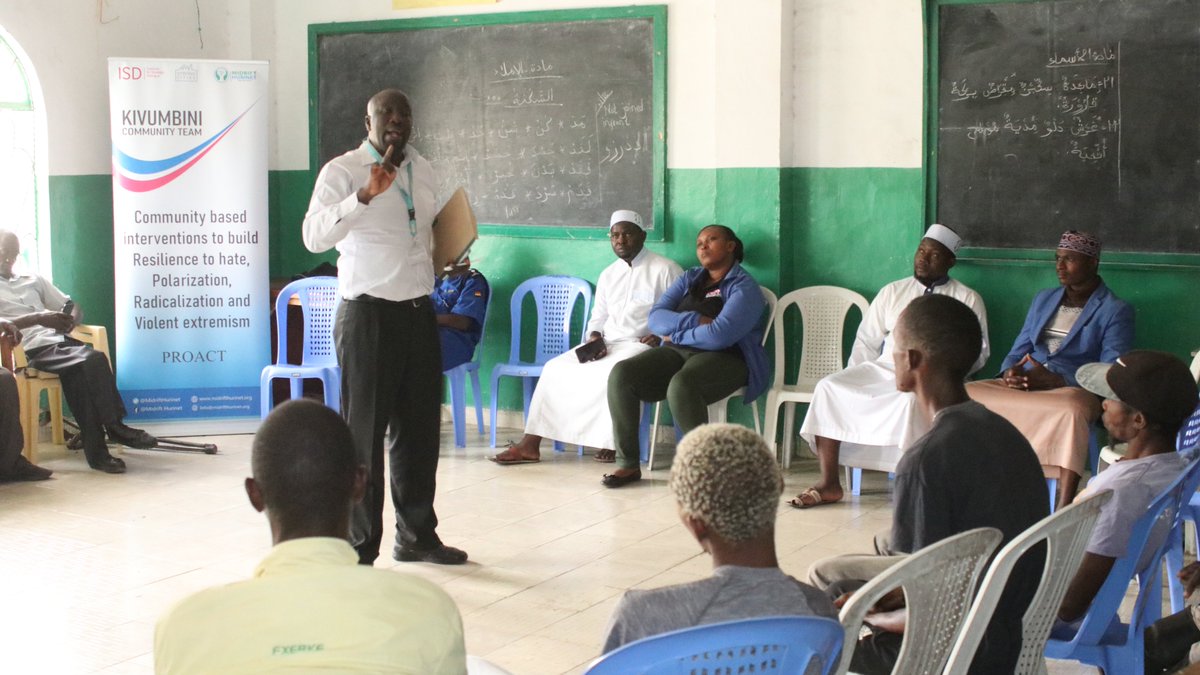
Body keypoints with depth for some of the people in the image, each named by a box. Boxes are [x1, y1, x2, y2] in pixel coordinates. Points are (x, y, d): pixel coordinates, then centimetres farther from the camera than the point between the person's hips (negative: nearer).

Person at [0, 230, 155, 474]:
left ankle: (97, 451, -30)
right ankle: (114, 427, -21)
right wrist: (36, 319, -21)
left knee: (80, 372, -30)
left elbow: (73, 308, 23)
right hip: (34, 349, -5)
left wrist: (70, 320, -2)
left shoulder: (34, 281, 27)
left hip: (59, 340, 5)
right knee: (92, 359, -30)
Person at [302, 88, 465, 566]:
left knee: (420, 429, 13)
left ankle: (416, 535, 26)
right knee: (364, 435, -2)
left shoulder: (423, 170, 13)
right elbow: (314, 236, -24)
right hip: (368, 314, -6)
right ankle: (359, 549, 7)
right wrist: (366, 194, -34)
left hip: (419, 311, 6)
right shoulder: (342, 171, -8)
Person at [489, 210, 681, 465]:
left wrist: (661, 336, -22)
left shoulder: (665, 270, -1)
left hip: (642, 345, -6)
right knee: (555, 367, -11)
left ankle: (608, 443, -25)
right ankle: (531, 444, -16)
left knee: (613, 373, -37)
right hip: (606, 345, 6)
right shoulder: (608, 275, 19)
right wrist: (594, 337, -1)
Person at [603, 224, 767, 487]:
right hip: (677, 352, 6)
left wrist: (676, 335, -4)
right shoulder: (689, 279, 18)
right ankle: (628, 463, -15)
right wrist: (695, 321, -12)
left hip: (724, 359, -6)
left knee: (681, 385, -39)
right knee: (622, 374, -20)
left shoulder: (744, 288, -2)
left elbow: (719, 335, -18)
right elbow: (656, 318, 4)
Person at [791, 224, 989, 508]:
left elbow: (979, 352, 4)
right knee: (828, 387, -20)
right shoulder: (892, 292, 21)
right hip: (883, 369, 4)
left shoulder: (968, 299, 11)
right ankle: (829, 483, -20)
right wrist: (853, 381, 3)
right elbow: (867, 341, 18)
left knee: (912, 399, -39)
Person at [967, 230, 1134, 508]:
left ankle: (1063, 513, -44)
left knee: (1071, 409, -42)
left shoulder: (1115, 311, 3)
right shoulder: (1044, 299, 22)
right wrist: (1009, 372, -6)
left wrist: (1056, 381, -22)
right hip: (1022, 387, 5)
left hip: (1073, 390, -5)